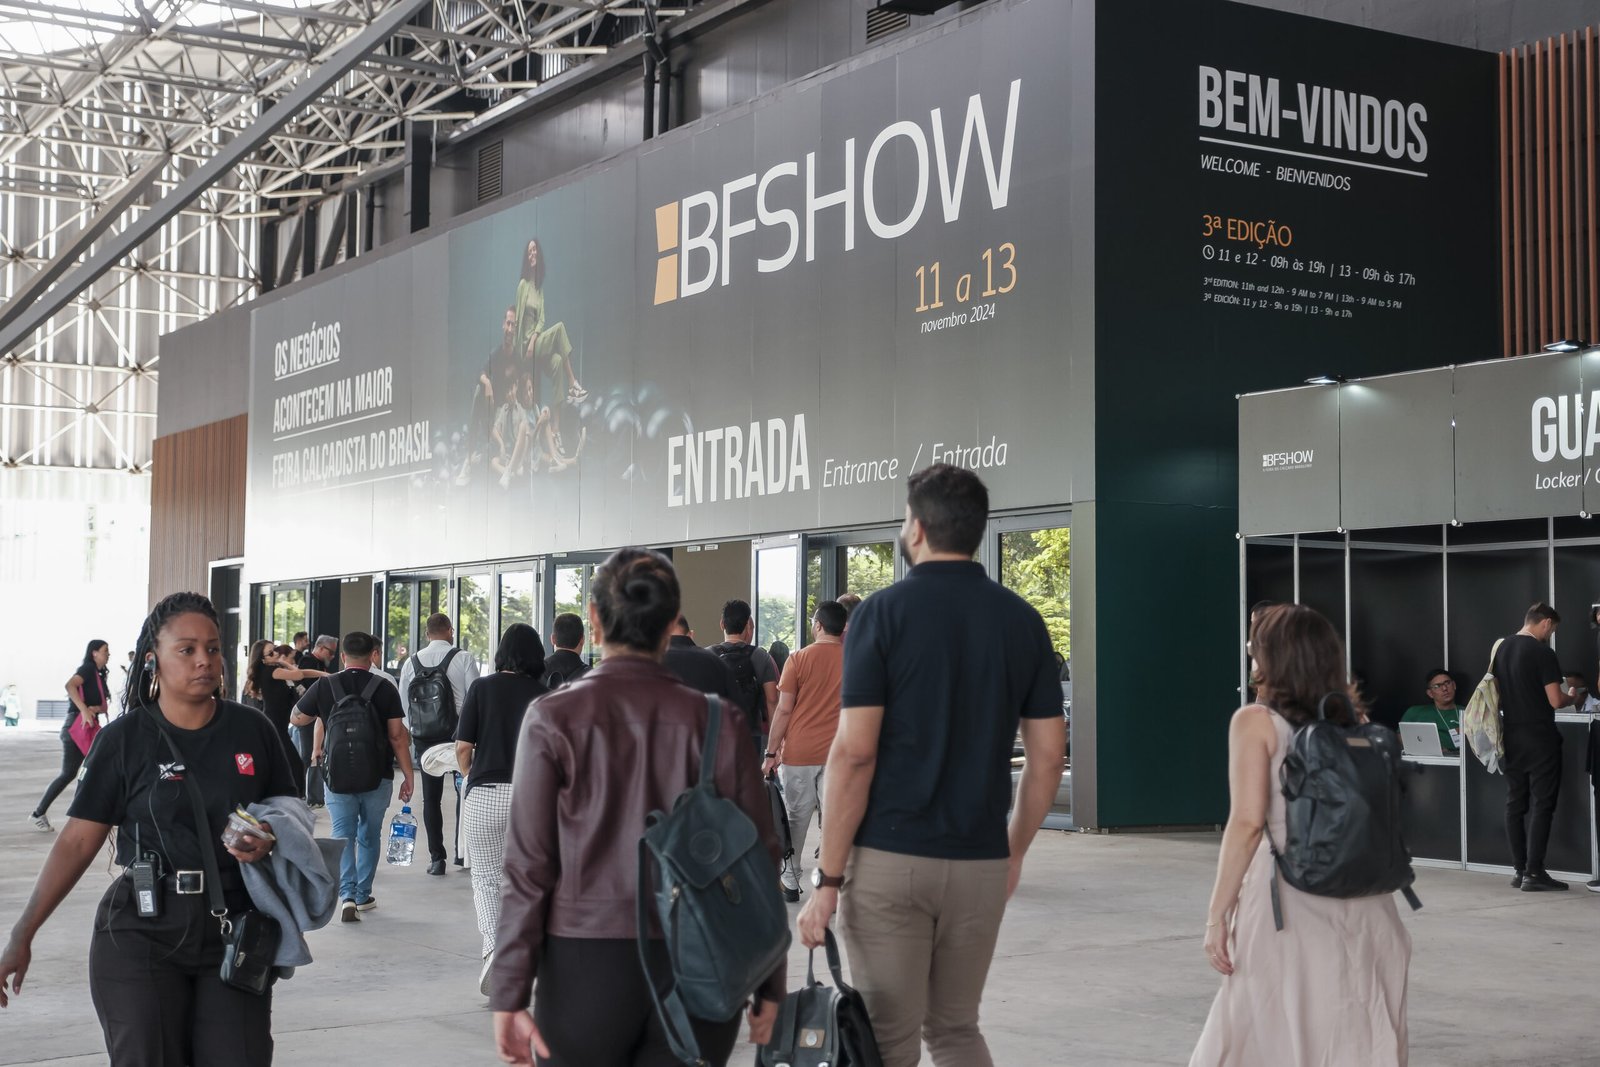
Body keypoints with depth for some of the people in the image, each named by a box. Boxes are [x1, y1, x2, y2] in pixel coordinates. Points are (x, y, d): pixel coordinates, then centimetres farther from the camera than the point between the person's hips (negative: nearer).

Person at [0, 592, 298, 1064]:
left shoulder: (252, 730, 3)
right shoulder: (123, 740, -2)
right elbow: (78, 840, -2)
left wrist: (268, 842, -12)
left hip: (235, 931, 2)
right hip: (143, 935, -1)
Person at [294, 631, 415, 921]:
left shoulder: (324, 685, -3)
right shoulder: (385, 689, -7)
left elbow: (298, 719, 10)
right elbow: (397, 735, -8)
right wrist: (408, 776, -2)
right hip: (378, 777, 0)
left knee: (343, 835, 1)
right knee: (369, 836, 15)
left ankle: (347, 896, -15)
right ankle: (364, 895, 23)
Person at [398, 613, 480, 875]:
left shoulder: (412, 662, 2)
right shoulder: (464, 659, -7)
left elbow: (403, 702, 5)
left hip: (424, 736, 2)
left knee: (431, 797, 7)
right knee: (464, 791, 13)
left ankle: (436, 857, 4)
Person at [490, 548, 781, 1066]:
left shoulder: (555, 718, -5)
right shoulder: (717, 721, -1)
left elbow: (529, 866, -6)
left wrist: (509, 993, -3)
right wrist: (769, 983, 9)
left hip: (586, 964, -1)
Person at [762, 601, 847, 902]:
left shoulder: (799, 659, -5)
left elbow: (784, 710, -4)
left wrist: (771, 752, 1)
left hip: (799, 752, -1)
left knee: (796, 819, 10)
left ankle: (789, 881, 17)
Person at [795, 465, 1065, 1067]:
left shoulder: (884, 612, -7)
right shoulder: (1022, 620, 5)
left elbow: (855, 752, -12)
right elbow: (1048, 755, 6)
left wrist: (828, 877, -8)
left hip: (889, 859, -4)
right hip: (980, 862, 4)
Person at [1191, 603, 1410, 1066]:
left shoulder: (1256, 722, -6)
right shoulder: (1355, 720, 7)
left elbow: (1247, 824, -12)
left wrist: (1217, 915, -8)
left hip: (1289, 901, -4)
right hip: (1364, 905, 5)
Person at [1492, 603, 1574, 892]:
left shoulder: (1501, 649, 8)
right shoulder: (1543, 653, -14)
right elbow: (1555, 700, -15)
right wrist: (1571, 698, 5)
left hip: (1512, 736, 7)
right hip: (1540, 738, -7)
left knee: (1515, 803, 9)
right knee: (1542, 805, -3)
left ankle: (1520, 870, 12)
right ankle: (1534, 873, -6)